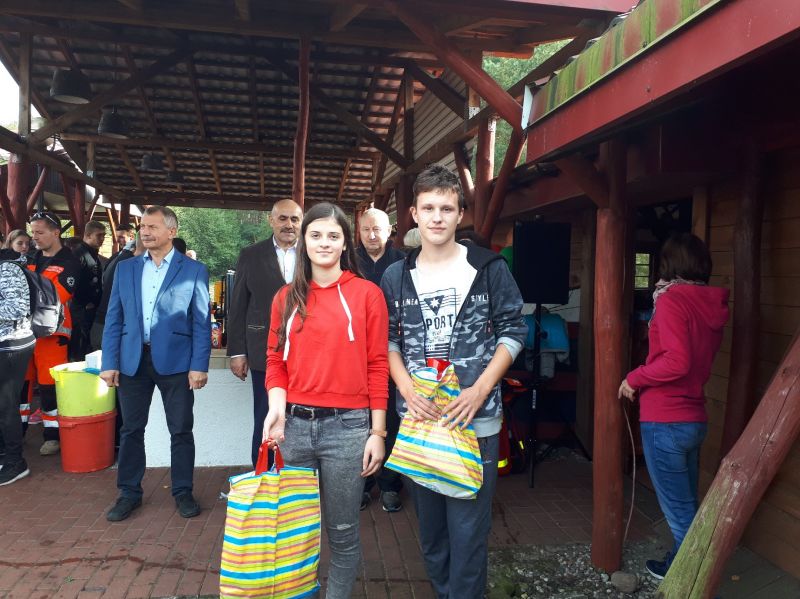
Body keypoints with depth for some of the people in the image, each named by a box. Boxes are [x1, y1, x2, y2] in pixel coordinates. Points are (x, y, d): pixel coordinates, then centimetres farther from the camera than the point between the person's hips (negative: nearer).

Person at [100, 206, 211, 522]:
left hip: (175, 361, -3)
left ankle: (183, 492, 20)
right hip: (132, 361, 3)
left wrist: (199, 365, -10)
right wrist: (109, 362, 0)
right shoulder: (125, 268, 10)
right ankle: (129, 493, 26)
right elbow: (114, 318, 8)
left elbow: (202, 322, -4)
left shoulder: (194, 270, -1)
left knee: (181, 430, 5)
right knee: (131, 429, 11)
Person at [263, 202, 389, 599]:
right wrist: (277, 406, -9)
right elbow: (276, 360, 10)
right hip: (294, 424, 3)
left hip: (347, 427, -3)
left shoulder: (367, 294, -2)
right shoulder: (286, 298, 8)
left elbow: (377, 366, -3)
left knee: (342, 532, 10)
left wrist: (377, 433, -5)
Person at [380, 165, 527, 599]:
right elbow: (388, 342, 8)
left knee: (468, 527, 2)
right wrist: (408, 391, -9)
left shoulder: (489, 268, -2)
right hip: (418, 418, 3)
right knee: (430, 524, 16)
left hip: (476, 420, -3)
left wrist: (479, 391, -12)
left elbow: (512, 332, -1)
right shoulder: (396, 277, 5)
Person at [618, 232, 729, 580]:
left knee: (679, 509, 2)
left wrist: (635, 379, -13)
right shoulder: (712, 305, 8)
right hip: (695, 419, 8)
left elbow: (676, 362, -25)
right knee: (687, 504, 20)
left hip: (665, 422, -8)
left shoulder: (672, 300, -15)